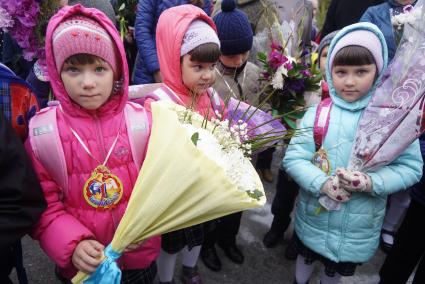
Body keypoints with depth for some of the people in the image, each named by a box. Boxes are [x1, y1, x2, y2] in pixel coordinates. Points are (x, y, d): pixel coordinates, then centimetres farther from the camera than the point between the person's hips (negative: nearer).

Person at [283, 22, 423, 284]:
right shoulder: (317, 114, -13)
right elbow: (293, 159, -14)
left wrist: (372, 183, -26)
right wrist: (323, 183, -29)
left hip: (360, 228, 0)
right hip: (314, 217, 0)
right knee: (305, 259, 27)